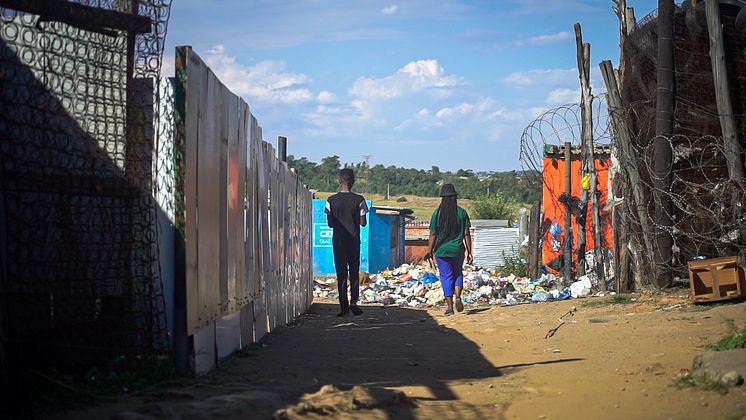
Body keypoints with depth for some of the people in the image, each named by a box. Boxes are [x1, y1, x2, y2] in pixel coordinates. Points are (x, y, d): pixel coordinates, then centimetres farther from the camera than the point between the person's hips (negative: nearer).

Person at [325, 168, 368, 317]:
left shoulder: (331, 201, -6)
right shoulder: (359, 200, -7)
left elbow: (330, 223, -2)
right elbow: (363, 223, -5)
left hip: (338, 241, 0)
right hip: (354, 241, 0)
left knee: (341, 274, 5)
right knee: (354, 273, 12)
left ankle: (344, 307, 3)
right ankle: (353, 301, -4)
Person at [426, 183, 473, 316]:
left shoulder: (437, 213, -5)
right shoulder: (462, 212, -3)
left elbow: (433, 235, -5)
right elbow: (466, 234, -2)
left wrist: (430, 252, 4)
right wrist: (469, 253, 4)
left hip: (441, 250, -1)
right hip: (458, 250, 1)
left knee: (446, 276, 6)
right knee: (458, 273, 21)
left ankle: (450, 307, 4)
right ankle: (458, 297, -2)